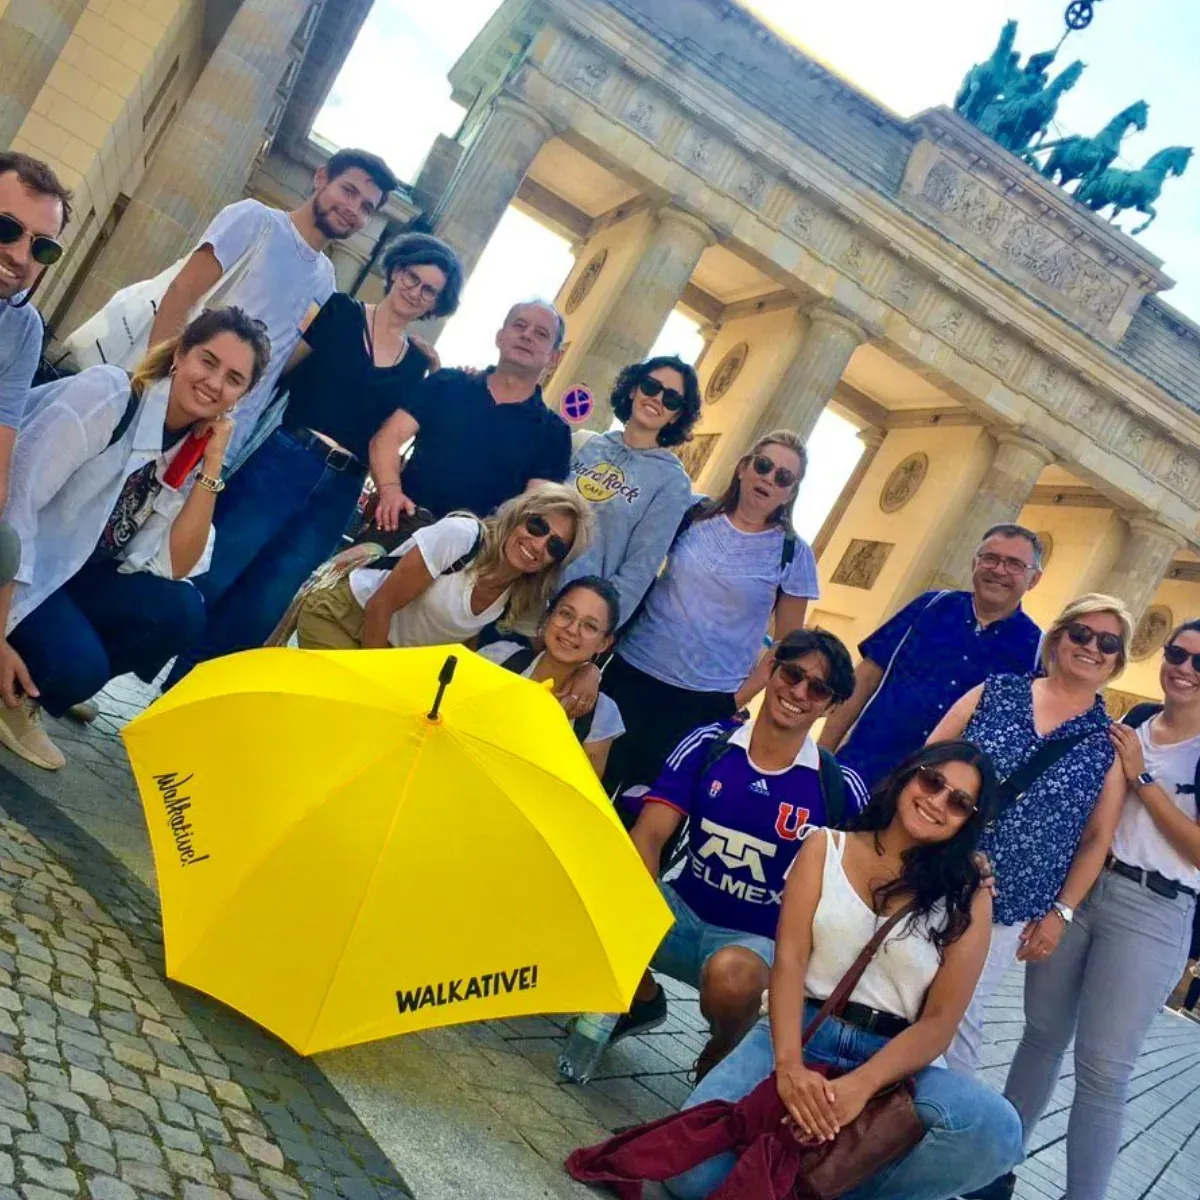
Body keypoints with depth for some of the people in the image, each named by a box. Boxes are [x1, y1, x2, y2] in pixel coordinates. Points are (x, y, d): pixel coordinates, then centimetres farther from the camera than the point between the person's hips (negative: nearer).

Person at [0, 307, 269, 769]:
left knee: (181, 610, -16)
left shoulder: (191, 450, 1)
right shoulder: (107, 393, -20)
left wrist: (211, 466, -14)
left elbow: (172, 567, -7)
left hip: (73, 575, 7)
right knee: (76, 665, -29)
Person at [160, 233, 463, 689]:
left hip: (338, 495, 3)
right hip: (281, 463, -3)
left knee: (258, 610, 5)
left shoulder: (418, 364, 13)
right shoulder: (340, 313, 4)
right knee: (207, 581, -7)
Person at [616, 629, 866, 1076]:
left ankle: (722, 1055, 1)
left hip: (757, 939, -2)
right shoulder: (709, 743, -6)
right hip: (683, 912, 2)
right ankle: (643, 1001, 8)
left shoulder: (837, 787, -9)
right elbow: (648, 835, -14)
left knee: (731, 973, -38)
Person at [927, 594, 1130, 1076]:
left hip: (1008, 906, -1)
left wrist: (1060, 912, 1)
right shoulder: (995, 693, 1)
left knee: (961, 1012, 4)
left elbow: (1097, 838, 5)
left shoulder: (1111, 743, 2)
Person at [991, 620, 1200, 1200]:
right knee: (1042, 1034, 13)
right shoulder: (1126, 729, 10)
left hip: (1152, 913, -4)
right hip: (1075, 888, 5)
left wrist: (1141, 778, -12)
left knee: (1102, 1067, -2)